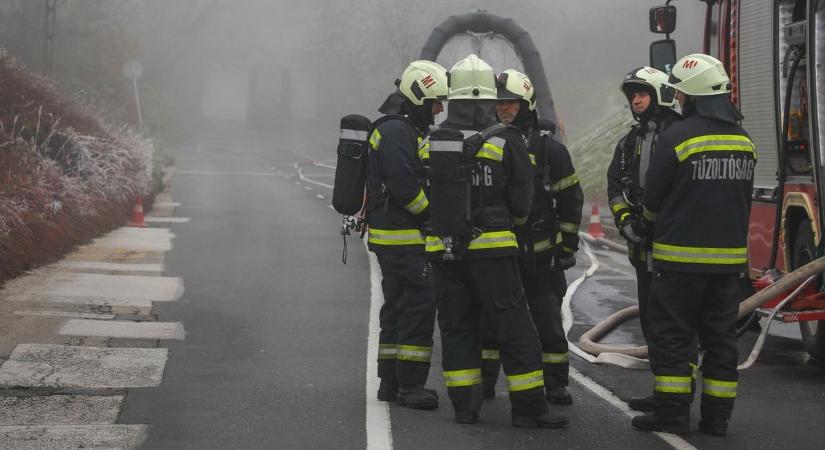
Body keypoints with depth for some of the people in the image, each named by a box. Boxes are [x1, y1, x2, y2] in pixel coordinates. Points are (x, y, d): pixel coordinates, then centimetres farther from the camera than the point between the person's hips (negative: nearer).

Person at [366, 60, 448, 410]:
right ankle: (410, 386, -9)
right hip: (402, 238, -11)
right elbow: (404, 184, -24)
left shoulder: (404, 129, 19)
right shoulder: (396, 130, -15)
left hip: (391, 236, 11)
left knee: (398, 306, 14)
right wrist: (434, 215, -14)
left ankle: (390, 382, 20)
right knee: (419, 305, -10)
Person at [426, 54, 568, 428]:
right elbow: (521, 198, -5)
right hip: (491, 245, -3)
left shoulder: (434, 141, 2)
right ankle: (528, 407, 0)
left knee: (456, 327, 11)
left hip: (444, 249, 4)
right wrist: (514, 220, 16)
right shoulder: (505, 140, -8)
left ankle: (464, 405, 12)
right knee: (514, 327, 1)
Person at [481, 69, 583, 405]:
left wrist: (568, 246, -3)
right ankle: (485, 380, 13)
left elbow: (571, 198, 1)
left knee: (548, 319, 0)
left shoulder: (548, 147, -1)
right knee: (489, 318, 4)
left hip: (539, 251, -3)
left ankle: (555, 383, 7)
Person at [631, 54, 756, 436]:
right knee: (720, 336, 10)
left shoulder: (677, 137, -13)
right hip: (729, 256, 6)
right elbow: (744, 198, 14)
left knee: (671, 334, 2)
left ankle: (671, 413, 0)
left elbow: (654, 195, -5)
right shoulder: (743, 140, 7)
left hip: (682, 257, -6)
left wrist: (652, 223, 16)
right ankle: (717, 416, 11)